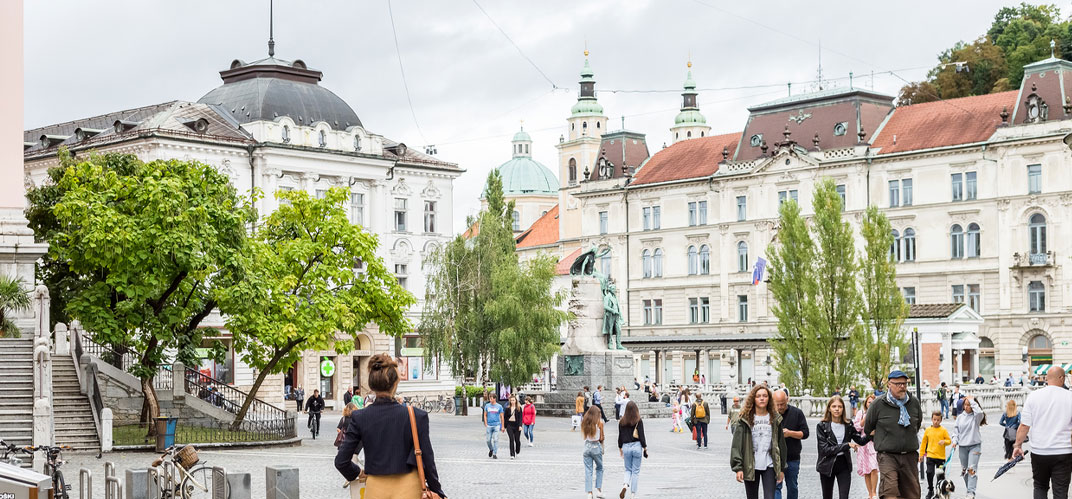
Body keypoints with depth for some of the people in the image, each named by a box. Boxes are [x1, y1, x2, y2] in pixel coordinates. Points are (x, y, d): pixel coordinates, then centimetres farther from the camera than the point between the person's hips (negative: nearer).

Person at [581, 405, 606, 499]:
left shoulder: (584, 422, 4)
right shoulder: (599, 422, -6)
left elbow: (584, 436, 3)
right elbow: (601, 438, -4)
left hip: (587, 446, 3)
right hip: (596, 446, -3)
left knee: (588, 471, 5)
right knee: (599, 469, 16)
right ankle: (598, 490, 11)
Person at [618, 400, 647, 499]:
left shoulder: (622, 421, 0)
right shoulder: (639, 421, -9)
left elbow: (620, 436, 6)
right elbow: (641, 436, -8)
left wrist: (620, 448, 18)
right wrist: (645, 448, 2)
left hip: (626, 447, 2)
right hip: (637, 446, -2)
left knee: (628, 469, 17)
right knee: (636, 471, 7)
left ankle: (625, 485, -11)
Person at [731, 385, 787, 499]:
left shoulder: (775, 419, 6)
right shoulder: (745, 419, -1)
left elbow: (781, 444, 10)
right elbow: (737, 445, -4)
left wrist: (782, 468, 7)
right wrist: (738, 467, -11)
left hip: (769, 466, 1)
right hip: (750, 467, -1)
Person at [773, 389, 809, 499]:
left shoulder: (797, 413, 0)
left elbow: (805, 433, -1)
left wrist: (790, 433, -17)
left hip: (793, 458, 1)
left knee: (792, 487, 13)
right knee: (776, 486, -8)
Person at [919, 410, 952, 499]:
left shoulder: (943, 430, -1)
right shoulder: (928, 430, 4)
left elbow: (949, 440, 3)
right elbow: (923, 442, 10)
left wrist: (944, 441, -19)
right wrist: (921, 454, 10)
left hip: (941, 456, -1)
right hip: (930, 456, 1)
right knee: (929, 473, -7)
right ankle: (930, 490, 10)